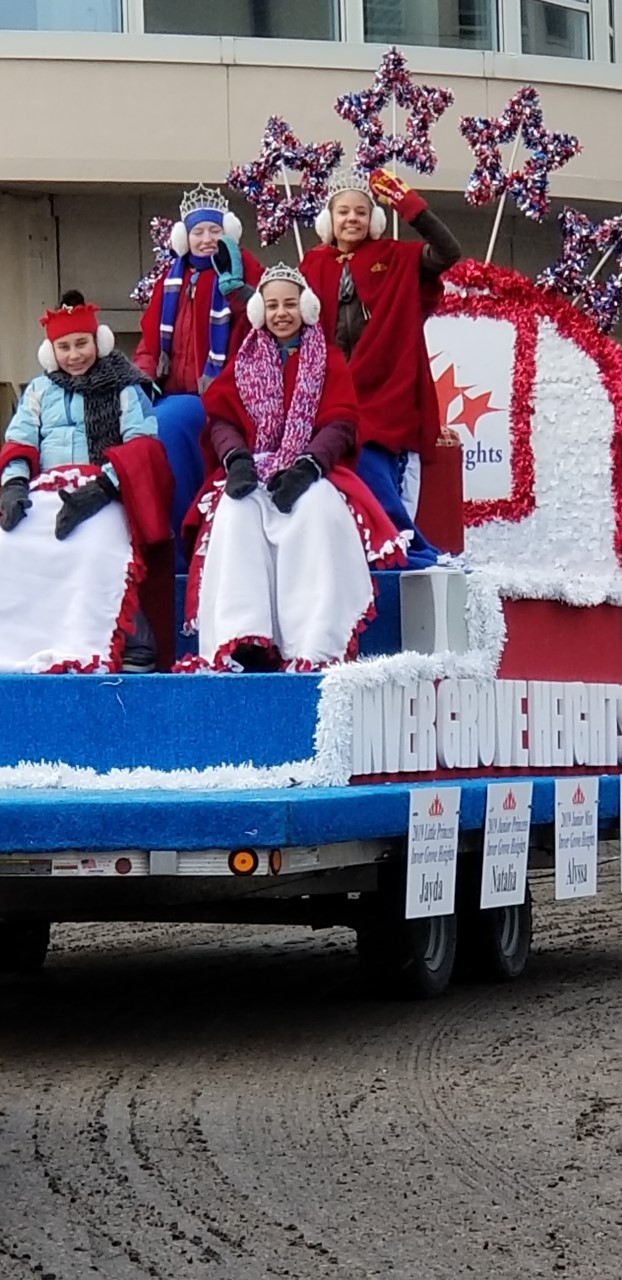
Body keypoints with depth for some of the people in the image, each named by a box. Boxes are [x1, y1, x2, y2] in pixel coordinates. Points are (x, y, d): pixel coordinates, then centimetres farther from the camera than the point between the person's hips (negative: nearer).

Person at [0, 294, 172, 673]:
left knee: (96, 543, -40)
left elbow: (142, 447, -1)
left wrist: (101, 487, -21)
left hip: (105, 494, -3)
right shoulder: (39, 392, 27)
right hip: (44, 493, 3)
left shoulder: (125, 390, 15)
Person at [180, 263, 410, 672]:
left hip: (312, 474, -1)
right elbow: (221, 420, 4)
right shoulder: (243, 363, 18)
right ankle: (242, 640, -47)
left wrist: (307, 465, -21)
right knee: (237, 510, -34)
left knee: (317, 508, -37)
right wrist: (236, 458, -20)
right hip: (253, 474, 1)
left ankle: (314, 650, -46)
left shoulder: (330, 362, 14)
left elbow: (340, 425, -1)